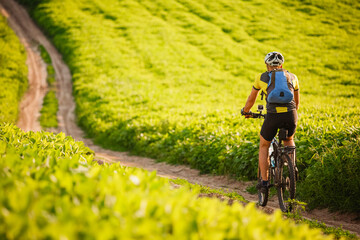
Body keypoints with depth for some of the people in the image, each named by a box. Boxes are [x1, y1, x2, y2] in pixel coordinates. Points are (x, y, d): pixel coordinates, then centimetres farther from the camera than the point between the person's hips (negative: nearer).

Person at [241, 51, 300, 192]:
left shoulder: (261, 77, 16)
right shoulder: (292, 77, 21)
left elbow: (251, 99, 28)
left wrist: (246, 111, 47)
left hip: (273, 116, -2)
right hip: (290, 115, 2)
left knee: (264, 146, 22)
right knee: (289, 141, 34)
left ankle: (264, 182, 17)